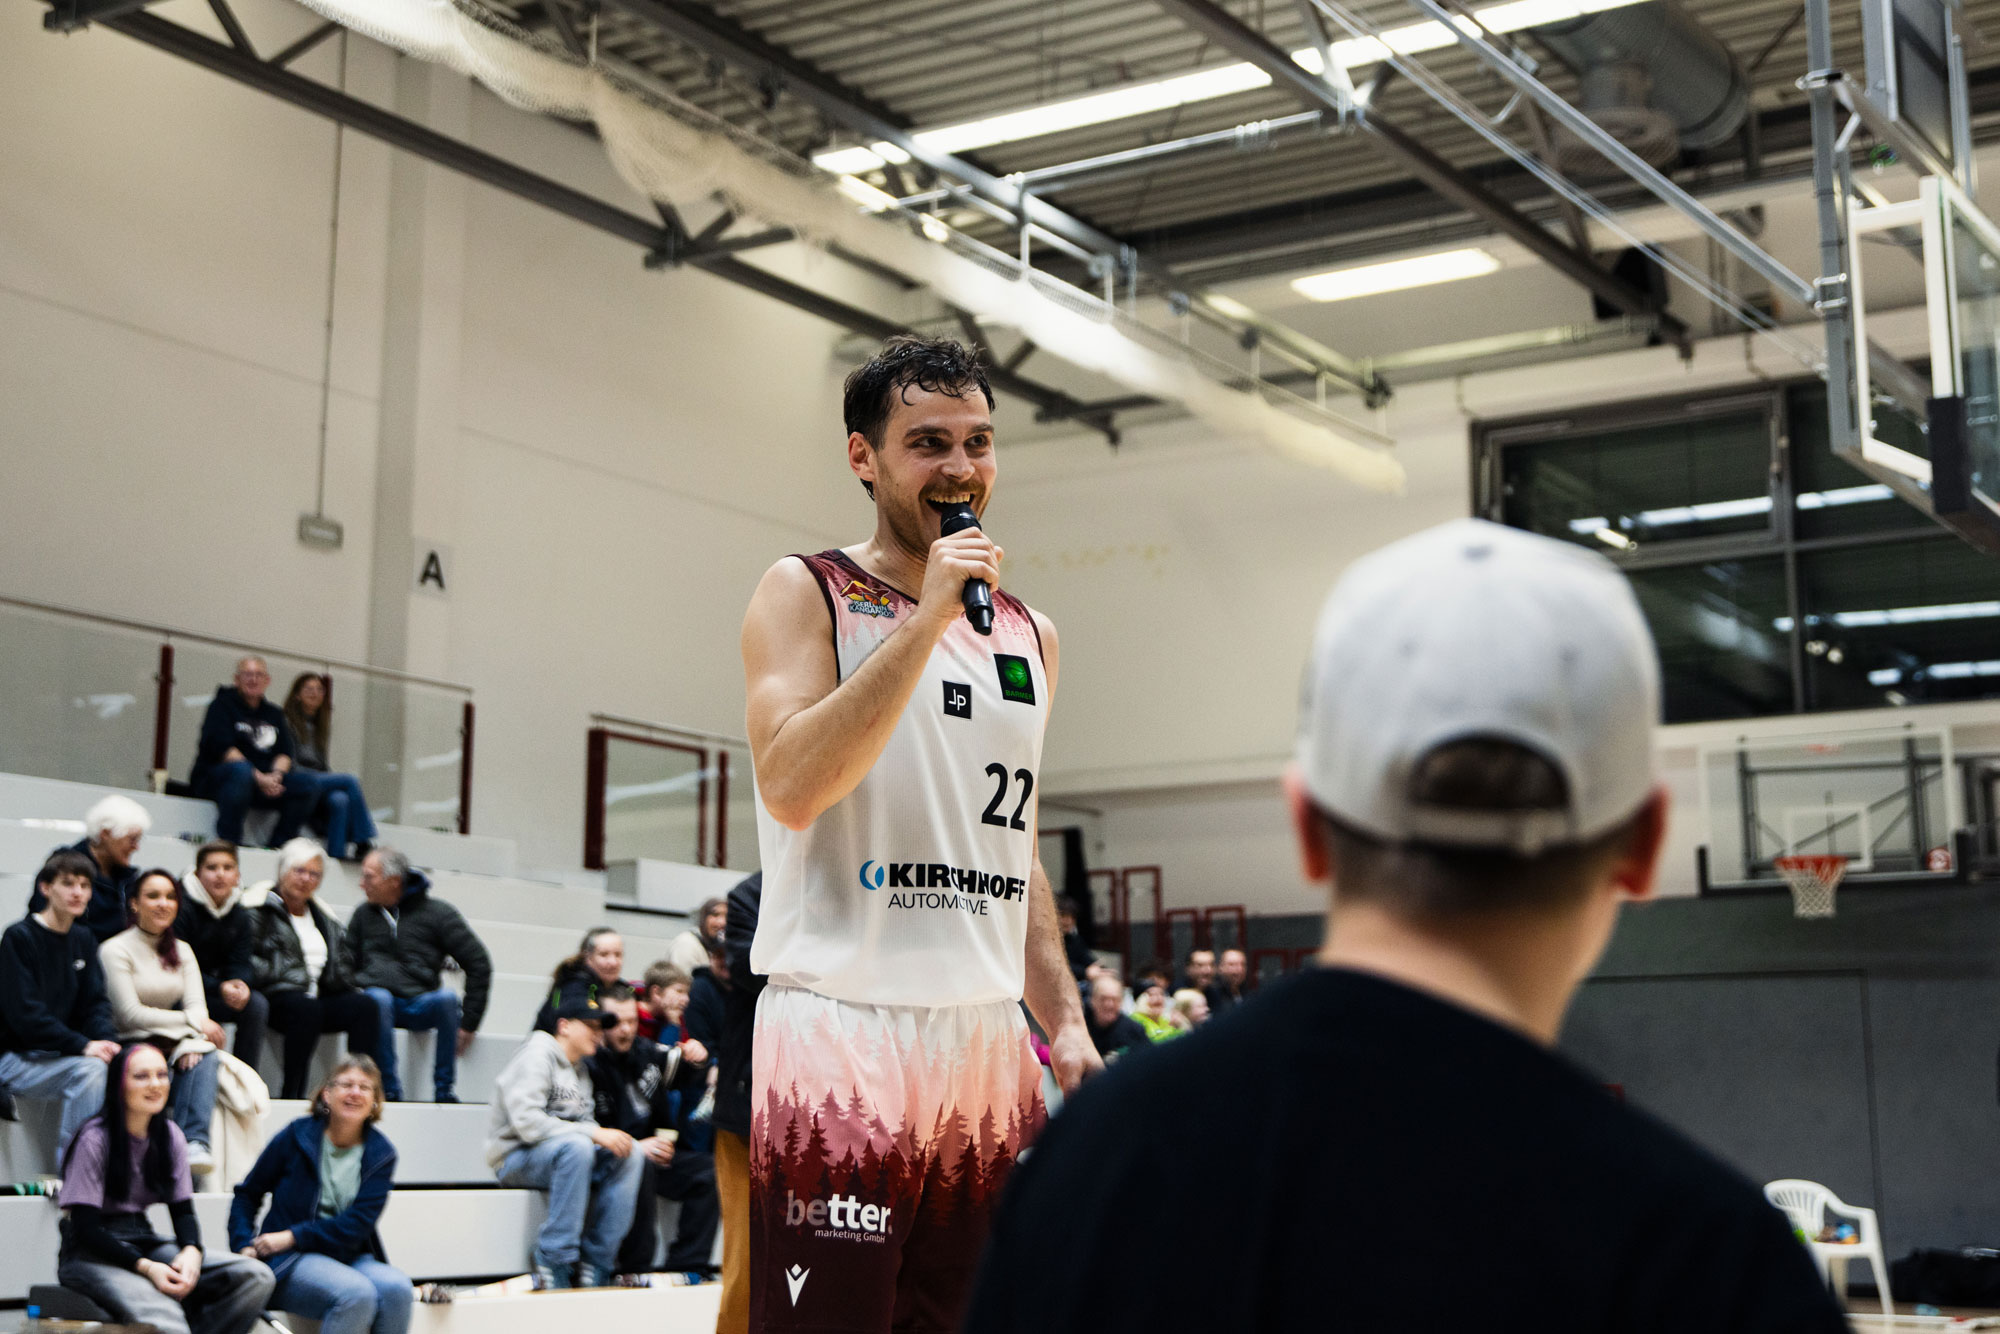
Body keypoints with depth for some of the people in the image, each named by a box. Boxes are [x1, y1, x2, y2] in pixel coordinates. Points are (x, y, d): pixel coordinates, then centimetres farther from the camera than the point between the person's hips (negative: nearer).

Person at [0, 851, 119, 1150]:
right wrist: (83, 1046, -25)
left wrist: (107, 1041, -14)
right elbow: (24, 1013, -17)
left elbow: (95, 1002, 8)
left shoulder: (83, 940, 12)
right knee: (90, 1069, -31)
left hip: (59, 1055, 6)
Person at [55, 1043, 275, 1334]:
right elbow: (85, 1226, -14)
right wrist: (145, 1267, -25)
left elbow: (183, 1209, 8)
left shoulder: (169, 1135, 7)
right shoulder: (95, 1139, -11)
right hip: (91, 1254, -6)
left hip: (144, 1244, 7)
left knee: (255, 1276, -16)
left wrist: (191, 1250, -16)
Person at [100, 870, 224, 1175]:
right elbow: (131, 1014, -12)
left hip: (173, 1044, 5)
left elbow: (197, 1006, 4)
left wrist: (193, 1041, -19)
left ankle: (195, 1142, -43)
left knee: (206, 1055, -28)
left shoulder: (181, 951, 17)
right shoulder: (115, 950, -3)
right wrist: (191, 1022, -14)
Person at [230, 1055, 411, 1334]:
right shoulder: (298, 1136, 2)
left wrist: (292, 1237, -13)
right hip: (289, 1261, -3)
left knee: (396, 1287, -31)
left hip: (352, 1258, 3)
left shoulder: (381, 1153, 5)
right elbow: (247, 1194, 12)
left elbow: (357, 1224, -6)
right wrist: (244, 1246, -4)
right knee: (356, 1293, -34)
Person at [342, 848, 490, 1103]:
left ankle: (444, 1090, -25)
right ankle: (389, 1090, -30)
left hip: (419, 1004, -1)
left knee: (447, 998, -34)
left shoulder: (438, 913, 3)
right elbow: (345, 962, 19)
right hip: (381, 1002, 1)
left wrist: (468, 1022, -3)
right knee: (377, 997, -35)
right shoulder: (364, 914, 15)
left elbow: (479, 964, 1)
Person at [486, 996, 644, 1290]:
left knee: (630, 1157, -14)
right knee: (576, 1146, -36)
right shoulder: (537, 1056, -10)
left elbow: (585, 1124, 14)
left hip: (564, 1154, 8)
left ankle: (595, 1263, -15)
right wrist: (593, 1133, -25)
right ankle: (553, 1261, -32)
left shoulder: (580, 1068, 17)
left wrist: (614, 1140, -10)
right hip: (515, 1159, -8)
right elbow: (527, 1122, -23)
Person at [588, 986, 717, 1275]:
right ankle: (635, 1269, -29)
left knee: (708, 1170, -10)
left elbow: (686, 1076, 26)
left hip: (652, 1152, 7)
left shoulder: (645, 1051, 9)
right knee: (638, 1165, -37)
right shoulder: (588, 1064, -12)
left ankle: (684, 1265, -11)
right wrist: (635, 1146, -25)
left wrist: (697, 1059, 1)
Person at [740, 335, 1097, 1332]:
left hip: (988, 1039, 6)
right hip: (843, 1034, -6)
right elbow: (790, 790, -17)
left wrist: (1064, 1024, 13)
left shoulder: (1026, 633, 16)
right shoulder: (805, 594, 0)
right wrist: (927, 616, -16)